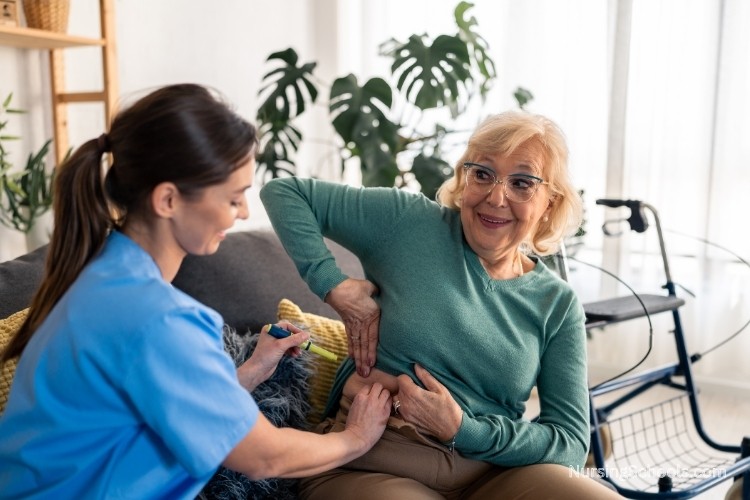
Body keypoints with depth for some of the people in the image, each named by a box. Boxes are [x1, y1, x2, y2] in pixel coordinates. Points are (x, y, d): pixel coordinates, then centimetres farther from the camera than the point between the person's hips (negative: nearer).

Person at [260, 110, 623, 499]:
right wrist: (335, 285, -11)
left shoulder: (558, 305, 3)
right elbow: (283, 192, 1)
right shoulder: (409, 222, -3)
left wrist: (461, 429, -16)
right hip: (373, 465, -3)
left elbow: (571, 441, -1)